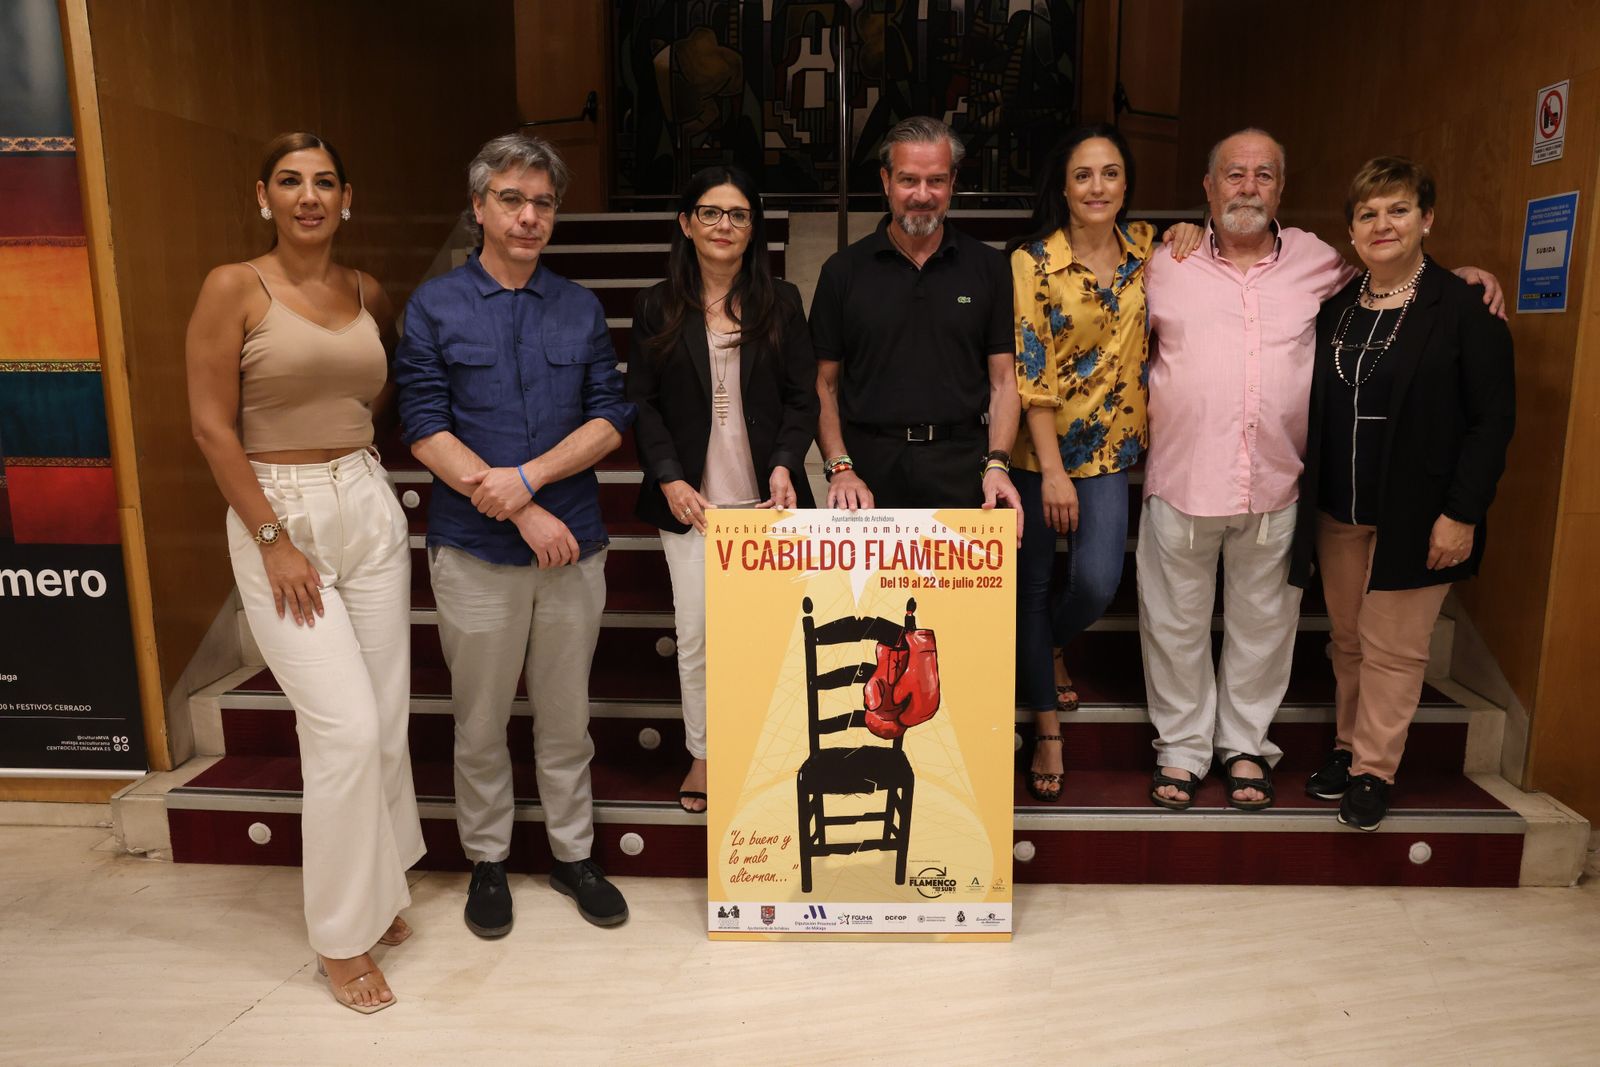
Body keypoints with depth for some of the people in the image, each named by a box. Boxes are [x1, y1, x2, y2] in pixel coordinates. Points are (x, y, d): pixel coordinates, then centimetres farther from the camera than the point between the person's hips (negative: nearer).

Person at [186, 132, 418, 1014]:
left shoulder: (368, 293, 8)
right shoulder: (233, 288, -6)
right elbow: (211, 424, -9)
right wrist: (274, 540, -13)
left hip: (368, 508, 5)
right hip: (277, 516, -5)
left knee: (387, 720, 8)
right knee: (345, 728, -8)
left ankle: (371, 884, 30)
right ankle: (340, 935, 11)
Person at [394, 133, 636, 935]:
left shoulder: (580, 308, 7)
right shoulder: (434, 307, 0)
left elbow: (610, 418, 0)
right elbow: (425, 430, -8)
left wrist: (528, 476, -15)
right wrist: (522, 513, -14)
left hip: (573, 544, 2)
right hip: (474, 549, -2)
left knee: (566, 716, 13)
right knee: (480, 723, 11)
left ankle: (572, 853, 31)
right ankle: (487, 861, 30)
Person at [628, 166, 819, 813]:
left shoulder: (781, 303, 6)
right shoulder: (658, 308, 5)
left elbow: (803, 398, 5)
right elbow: (641, 403, 3)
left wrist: (785, 465, -11)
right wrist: (669, 477, -9)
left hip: (764, 494, 0)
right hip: (690, 495, 0)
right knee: (696, 631, 4)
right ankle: (702, 753, 21)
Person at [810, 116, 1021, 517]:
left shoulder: (989, 268, 6)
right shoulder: (843, 270, 4)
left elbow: (1003, 380, 4)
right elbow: (824, 383, 3)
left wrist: (997, 464, -9)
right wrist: (839, 467, -9)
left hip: (963, 476, 1)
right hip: (870, 475, 0)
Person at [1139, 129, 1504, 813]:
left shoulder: (1318, 262, 8)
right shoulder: (1167, 265, 4)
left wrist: (1457, 278, 13)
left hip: (1275, 488, 1)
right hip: (1181, 480, -1)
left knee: (1261, 623, 13)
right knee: (1176, 623, 8)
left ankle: (1245, 744, 32)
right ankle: (1181, 748, 26)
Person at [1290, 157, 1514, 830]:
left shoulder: (1465, 310, -8)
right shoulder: (1334, 310, 8)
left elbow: (1493, 419, -9)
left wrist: (1462, 513, -15)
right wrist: (1307, 495, 5)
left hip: (1415, 516, -5)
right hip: (1338, 512, 5)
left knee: (1393, 648, 3)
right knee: (1348, 641, 14)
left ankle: (1374, 771, 16)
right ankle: (1349, 749, 29)